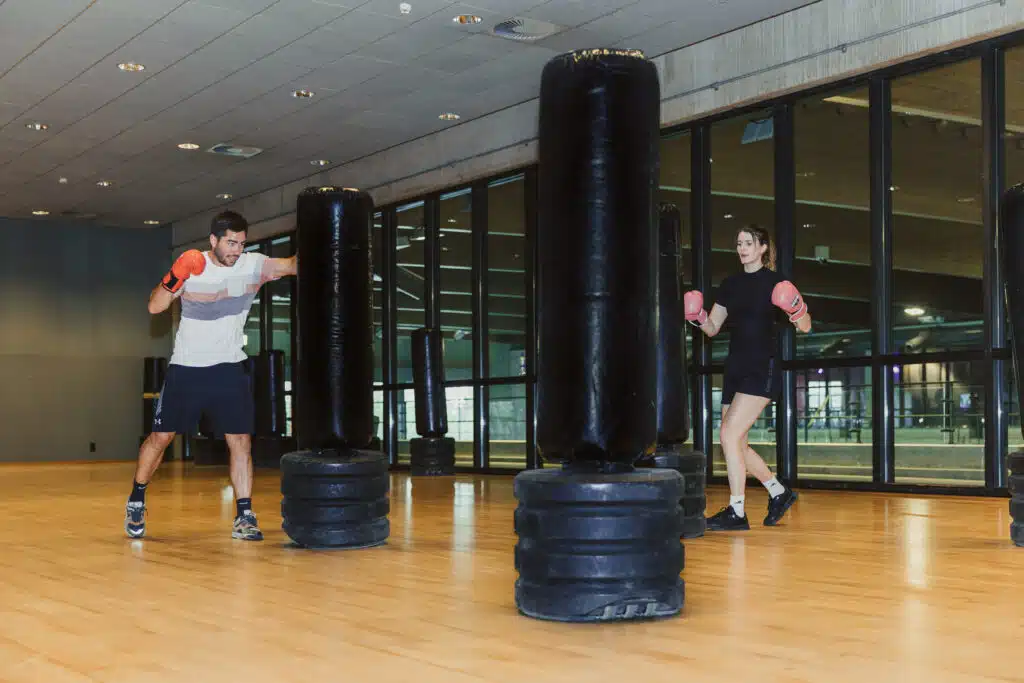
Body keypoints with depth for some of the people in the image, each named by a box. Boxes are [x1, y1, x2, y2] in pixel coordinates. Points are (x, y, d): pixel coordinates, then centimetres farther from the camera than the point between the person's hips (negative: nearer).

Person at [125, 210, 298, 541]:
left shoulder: (253, 265, -6)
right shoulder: (192, 267, -9)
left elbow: (293, 265, -17)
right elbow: (155, 307, -11)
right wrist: (175, 278, -27)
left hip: (229, 368, 1)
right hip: (186, 368, -1)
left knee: (241, 441, -6)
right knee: (161, 436, 6)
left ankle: (244, 517, 0)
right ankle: (136, 502, 26)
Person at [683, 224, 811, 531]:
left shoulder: (774, 282, -4)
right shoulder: (730, 284, 12)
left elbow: (805, 327, -2)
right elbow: (712, 328, 15)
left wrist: (797, 309, -23)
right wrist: (697, 317, -6)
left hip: (762, 370, -7)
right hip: (735, 368, 7)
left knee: (729, 435, -17)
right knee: (737, 445, 10)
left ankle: (736, 512, -10)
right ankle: (779, 492, 30)